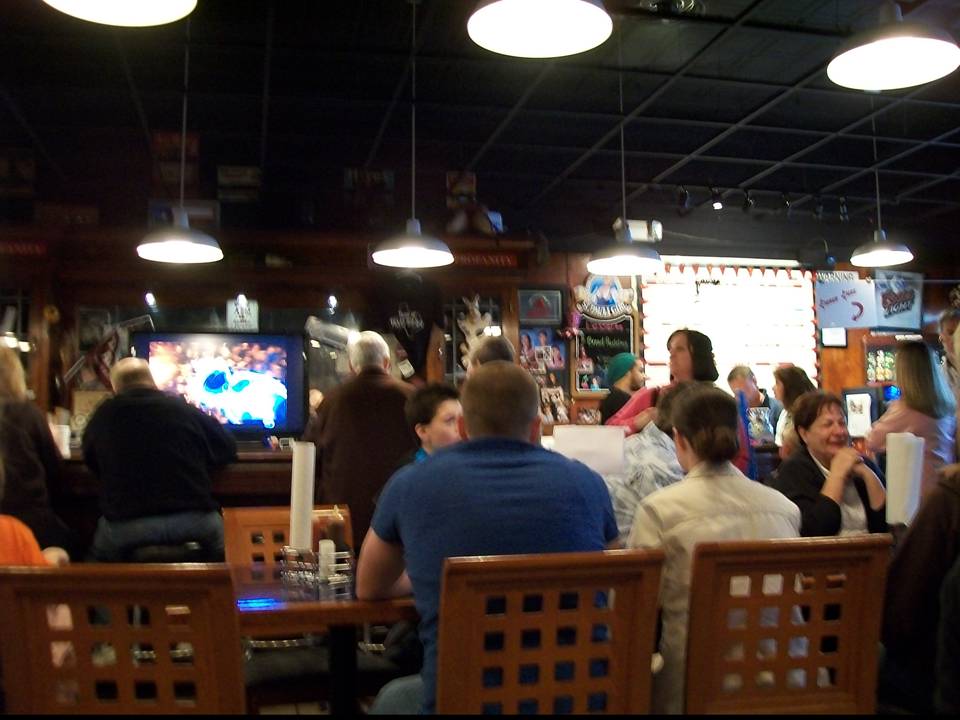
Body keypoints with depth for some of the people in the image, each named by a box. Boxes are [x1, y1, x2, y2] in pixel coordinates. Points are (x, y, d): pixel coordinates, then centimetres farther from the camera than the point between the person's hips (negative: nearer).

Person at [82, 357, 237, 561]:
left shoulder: (104, 415, 7)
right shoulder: (184, 410, 7)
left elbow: (90, 461, 24)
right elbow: (227, 450, 18)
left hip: (125, 523, 0)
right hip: (194, 518, 1)